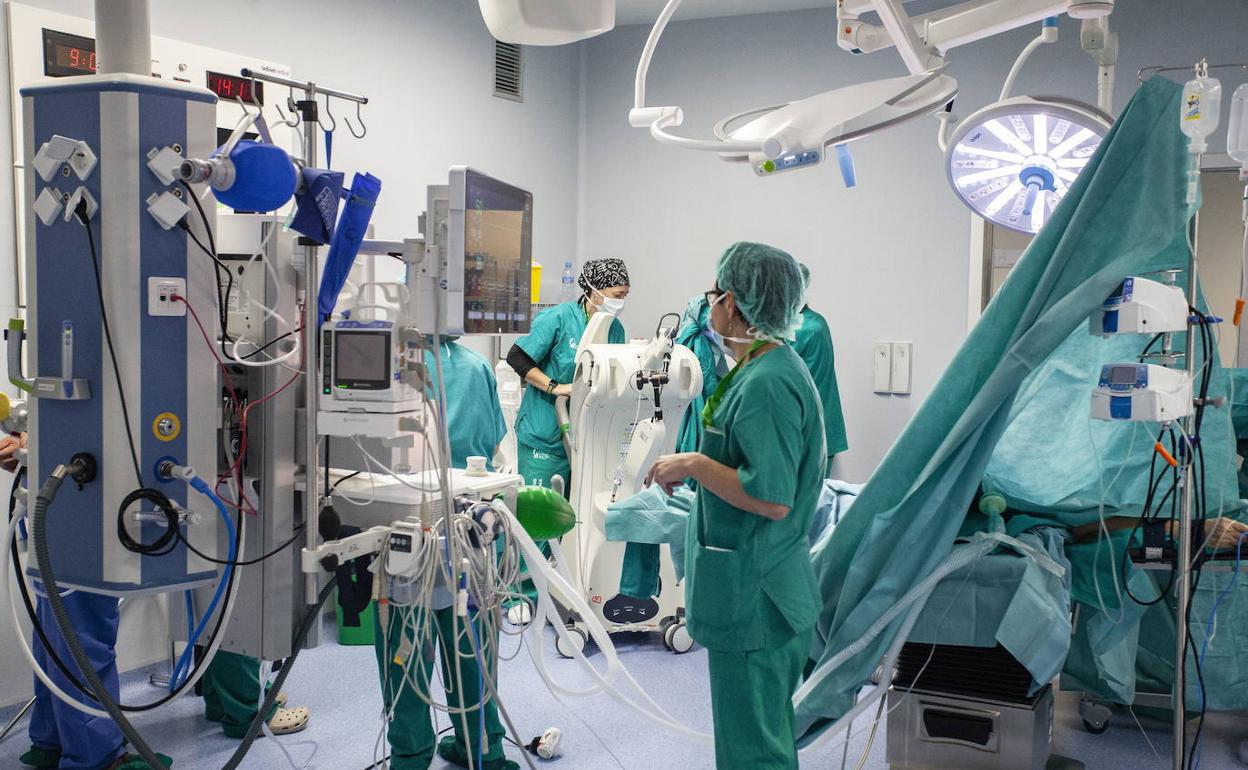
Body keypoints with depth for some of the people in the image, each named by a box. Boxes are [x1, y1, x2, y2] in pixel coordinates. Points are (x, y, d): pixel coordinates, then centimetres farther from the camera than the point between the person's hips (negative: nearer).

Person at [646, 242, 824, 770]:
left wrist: (694, 464, -20)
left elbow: (772, 498, -29)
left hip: (753, 595, -11)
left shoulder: (766, 384, -23)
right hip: (765, 587, 11)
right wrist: (696, 465, 15)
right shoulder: (774, 367, 10)